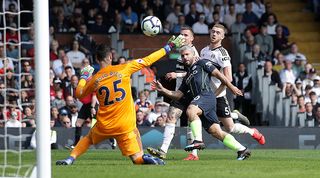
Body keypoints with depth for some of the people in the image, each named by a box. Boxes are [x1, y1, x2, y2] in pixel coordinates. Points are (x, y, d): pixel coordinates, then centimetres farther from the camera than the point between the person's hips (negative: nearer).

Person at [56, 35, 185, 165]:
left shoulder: (94, 80, -2)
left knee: (88, 139, 32)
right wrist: (169, 46, 5)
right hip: (125, 126, -2)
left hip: (104, 126, 2)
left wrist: (83, 77, 31)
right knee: (137, 158, 10)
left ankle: (70, 159, 19)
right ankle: (146, 159, -22)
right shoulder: (123, 69, -7)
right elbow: (147, 61, -3)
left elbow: (79, 94, 15)